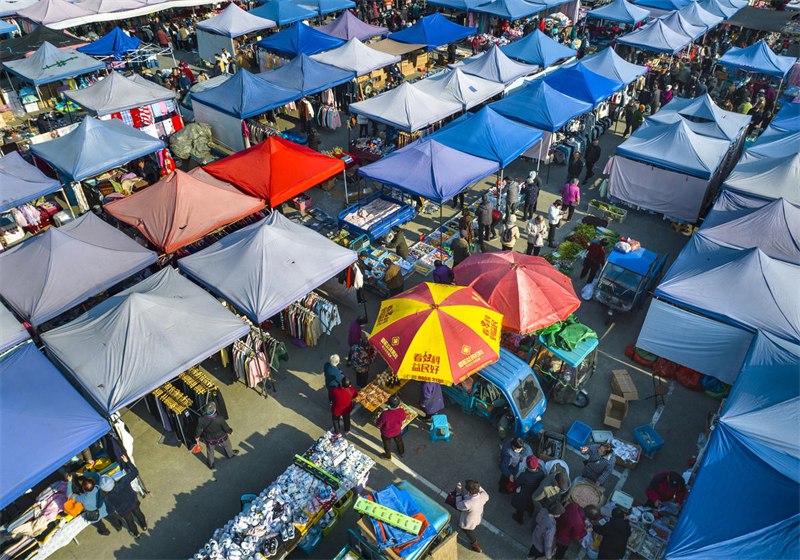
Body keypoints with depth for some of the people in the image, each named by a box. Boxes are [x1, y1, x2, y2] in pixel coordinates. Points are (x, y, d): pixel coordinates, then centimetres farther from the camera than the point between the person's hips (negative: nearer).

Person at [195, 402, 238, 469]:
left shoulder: (201, 420, -34)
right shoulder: (220, 419, -39)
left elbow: (199, 430, -15)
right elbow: (226, 428, -21)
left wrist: (197, 437, 7)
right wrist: (230, 431, 2)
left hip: (210, 440, 1)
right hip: (221, 438, -1)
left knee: (210, 451, 32)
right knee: (226, 445, 33)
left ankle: (211, 464, 56)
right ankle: (230, 454, 62)